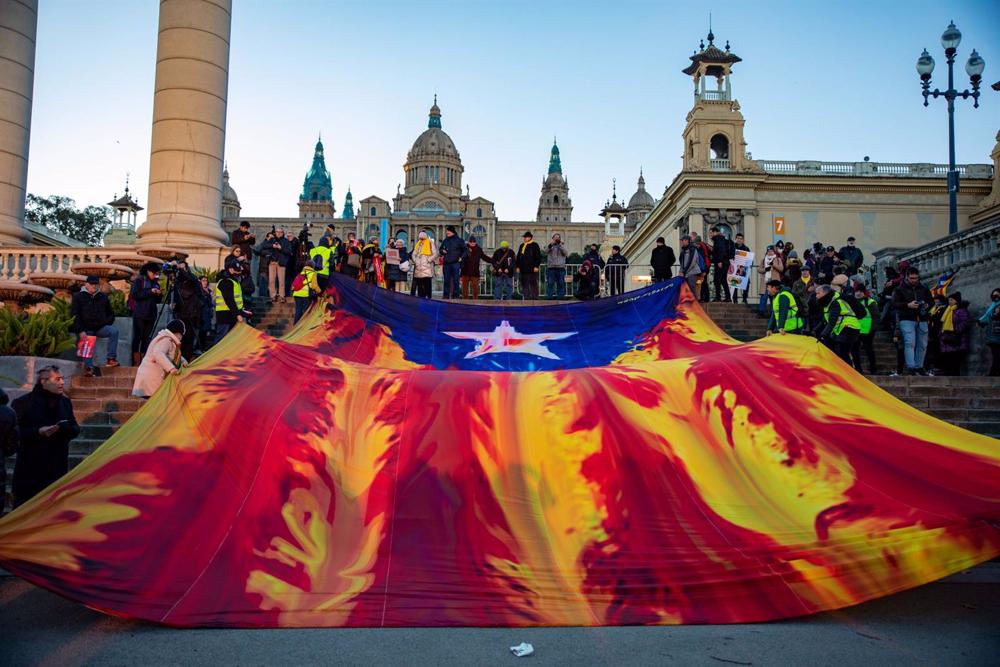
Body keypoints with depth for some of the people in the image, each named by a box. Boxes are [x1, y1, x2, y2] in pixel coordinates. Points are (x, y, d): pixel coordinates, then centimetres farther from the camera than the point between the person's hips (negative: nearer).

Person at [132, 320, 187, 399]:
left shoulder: (167, 340, 18)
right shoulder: (166, 340, -14)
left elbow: (175, 356, 28)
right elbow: (157, 353, -33)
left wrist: (183, 361, 6)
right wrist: (171, 368, -42)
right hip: (152, 379, -10)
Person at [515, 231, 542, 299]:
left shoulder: (534, 245, 0)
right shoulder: (522, 246, 17)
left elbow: (538, 257, -4)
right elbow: (518, 257, 20)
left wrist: (536, 266, -11)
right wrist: (517, 266, 12)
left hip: (532, 269, -6)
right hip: (524, 269, 6)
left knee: (533, 284, -3)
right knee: (524, 285, 6)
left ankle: (535, 297, 0)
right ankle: (526, 297, 10)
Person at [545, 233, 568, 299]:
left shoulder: (562, 246, 12)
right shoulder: (550, 246, 11)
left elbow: (566, 253, -7)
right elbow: (546, 251, -9)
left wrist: (560, 244, -13)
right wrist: (551, 244, -21)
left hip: (561, 267, 1)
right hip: (551, 267, -1)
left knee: (561, 283, 1)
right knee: (550, 283, -3)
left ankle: (560, 296, 7)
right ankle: (550, 296, 1)